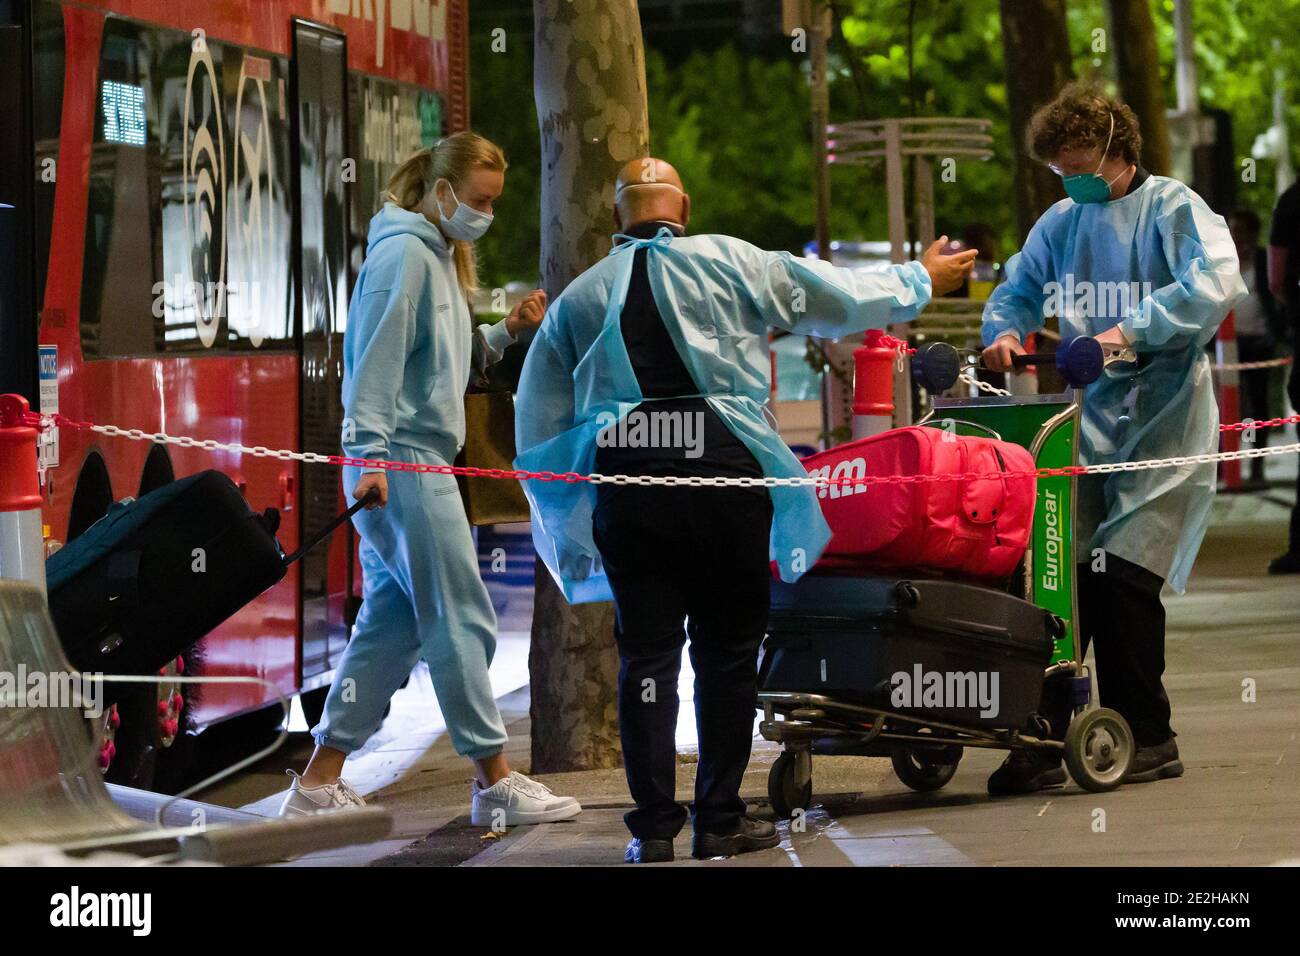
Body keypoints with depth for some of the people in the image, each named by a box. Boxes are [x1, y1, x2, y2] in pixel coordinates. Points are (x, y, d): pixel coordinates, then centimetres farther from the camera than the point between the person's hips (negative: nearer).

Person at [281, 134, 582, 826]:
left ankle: (320, 781, 11)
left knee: (394, 622, 9)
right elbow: (378, 360, -18)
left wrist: (505, 334, 8)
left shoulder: (441, 256, 20)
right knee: (461, 619, -7)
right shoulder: (404, 254, -11)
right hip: (401, 463, -10)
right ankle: (495, 783, -3)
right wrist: (371, 455, -24)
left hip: (420, 464, 10)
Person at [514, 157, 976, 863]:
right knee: (726, 647, 7)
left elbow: (538, 433, 15)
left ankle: (653, 826, 2)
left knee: (646, 652, 6)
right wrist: (920, 281, 31)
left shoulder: (577, 298, 14)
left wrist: (566, 535, 23)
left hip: (623, 481, 2)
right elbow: (835, 300, 14)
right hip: (723, 473, -2)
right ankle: (719, 821, 8)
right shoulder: (727, 263, 6)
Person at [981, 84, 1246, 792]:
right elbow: (1018, 291, 23)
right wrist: (1004, 331, 0)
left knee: (1121, 576, -11)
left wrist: (1130, 331, -29)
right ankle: (1045, 736, -1)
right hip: (1086, 421, 5)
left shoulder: (1172, 209, -5)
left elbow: (1214, 283, -21)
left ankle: (1147, 739, 2)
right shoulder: (1061, 223, 13)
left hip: (1160, 423, -5)